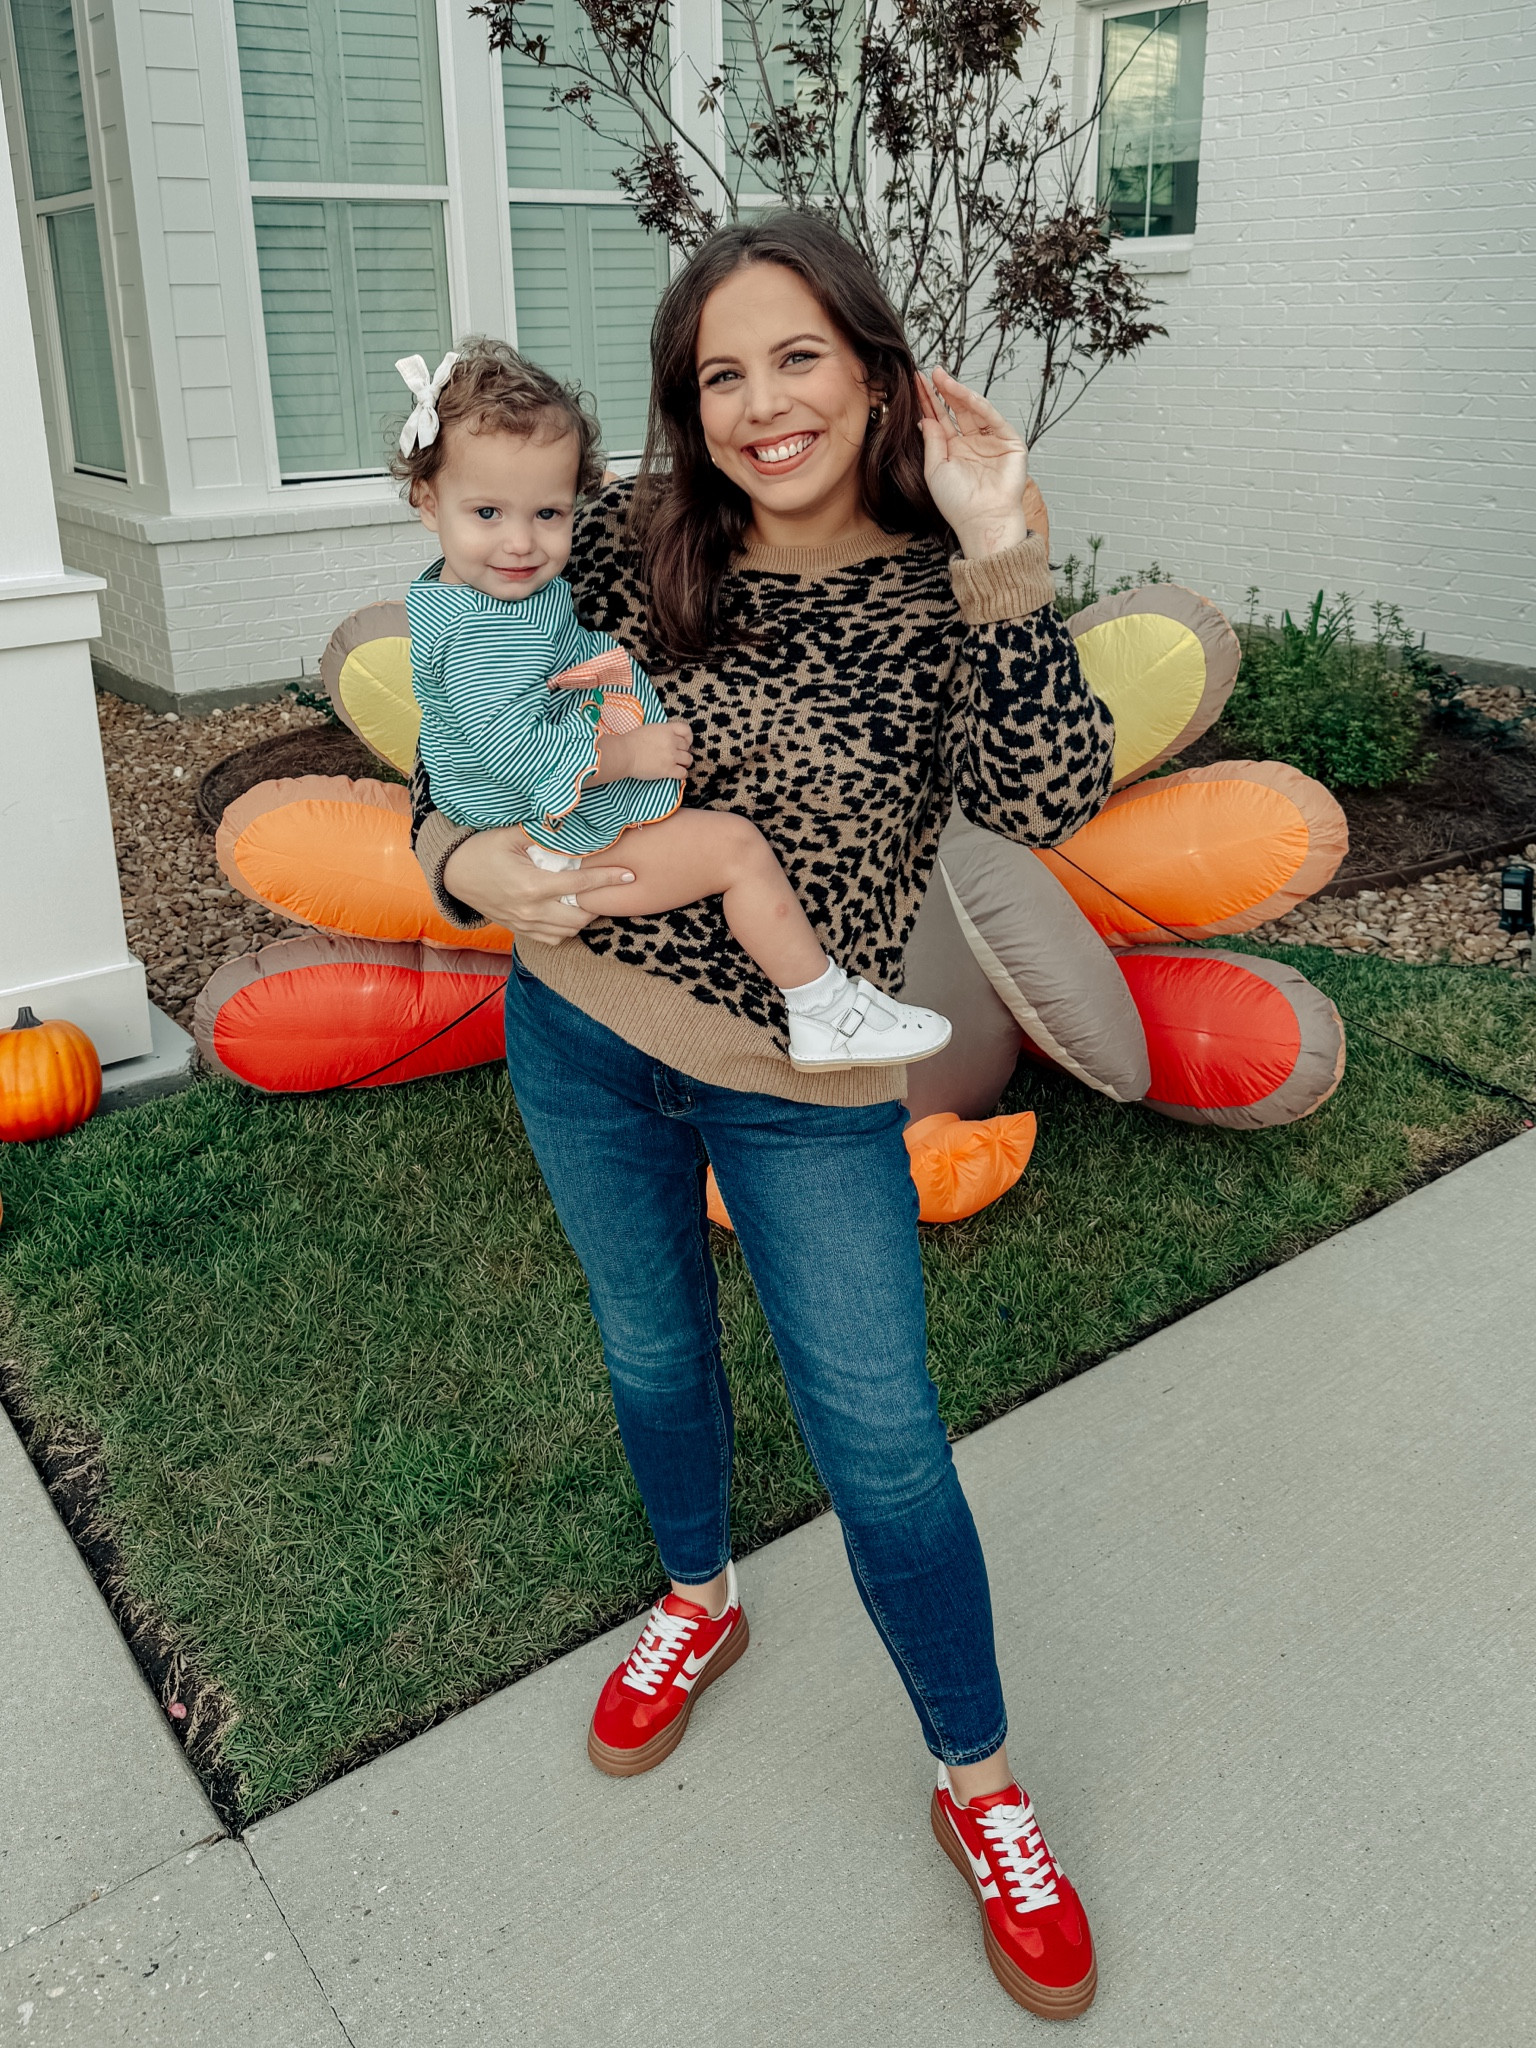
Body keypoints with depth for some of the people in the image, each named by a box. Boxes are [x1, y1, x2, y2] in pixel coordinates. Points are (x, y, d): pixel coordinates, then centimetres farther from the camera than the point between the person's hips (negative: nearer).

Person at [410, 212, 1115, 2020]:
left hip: (806, 1093, -2)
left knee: (884, 1450, 4)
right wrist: (468, 862, -16)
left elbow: (1045, 802, -26)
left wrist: (997, 551, -31)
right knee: (652, 1352, 23)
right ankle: (698, 1602, 54)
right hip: (580, 1038, 3)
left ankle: (979, 1788, 29)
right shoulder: (632, 539, -5)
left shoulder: (942, 594, -10)